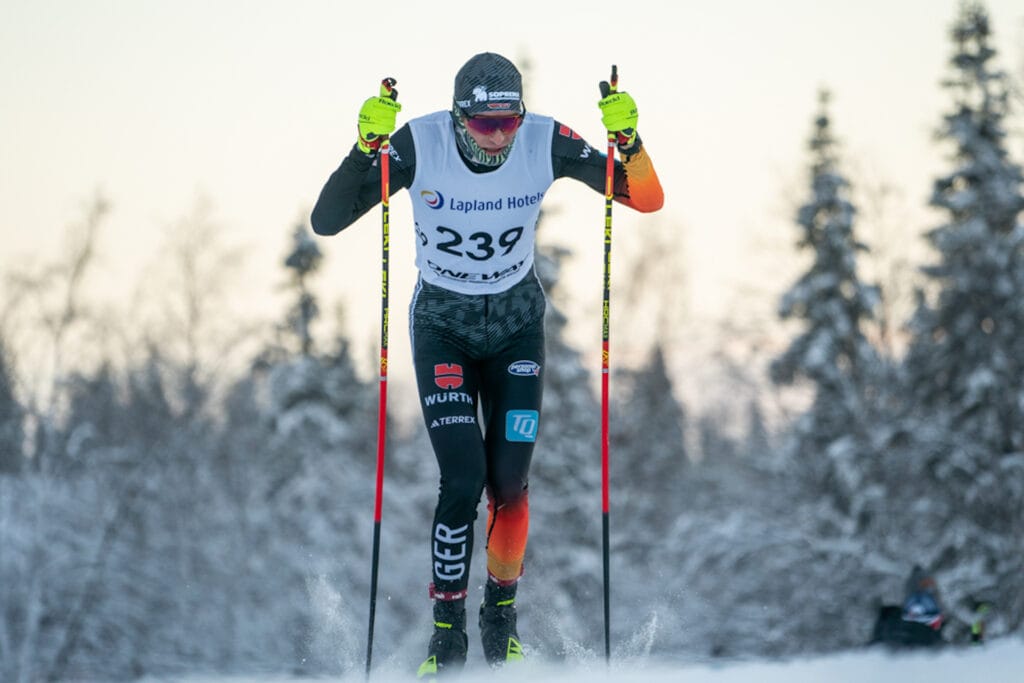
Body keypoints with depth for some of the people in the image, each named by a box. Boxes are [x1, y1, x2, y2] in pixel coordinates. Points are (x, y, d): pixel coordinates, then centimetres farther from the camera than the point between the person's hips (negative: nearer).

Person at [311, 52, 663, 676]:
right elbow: (326, 221, -23)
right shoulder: (419, 145, -22)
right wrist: (365, 149, -38)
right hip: (443, 324, -2)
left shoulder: (547, 144, -18)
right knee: (464, 478, -15)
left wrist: (628, 140, -33)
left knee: (509, 480, -5)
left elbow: (648, 200, -15)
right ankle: (447, 631, -2)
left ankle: (502, 612, 19)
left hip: (517, 324, 2)